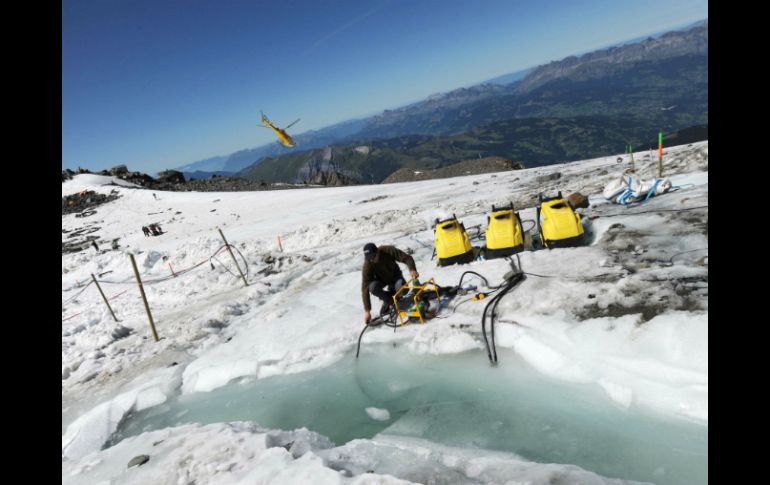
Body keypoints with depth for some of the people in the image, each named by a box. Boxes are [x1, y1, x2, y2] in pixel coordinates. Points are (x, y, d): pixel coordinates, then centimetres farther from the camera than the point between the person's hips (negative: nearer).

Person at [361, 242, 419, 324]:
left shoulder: (388, 251, -30)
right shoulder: (367, 265, -30)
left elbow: (407, 258, -22)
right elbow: (365, 288, -30)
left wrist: (412, 269, -44)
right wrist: (367, 311, -33)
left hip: (395, 276, 0)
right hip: (381, 279, 0)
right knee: (372, 287, -33)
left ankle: (392, 291, 6)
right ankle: (390, 300, -5)